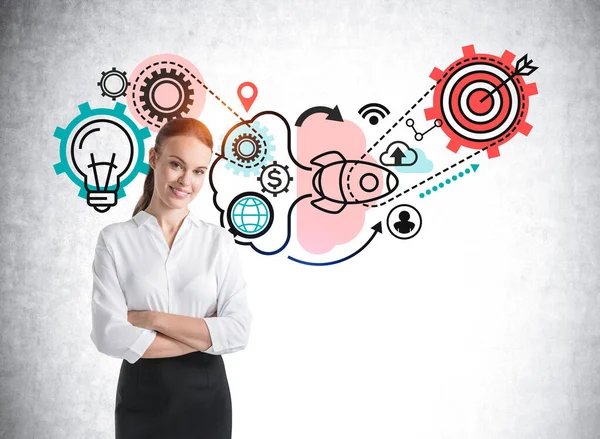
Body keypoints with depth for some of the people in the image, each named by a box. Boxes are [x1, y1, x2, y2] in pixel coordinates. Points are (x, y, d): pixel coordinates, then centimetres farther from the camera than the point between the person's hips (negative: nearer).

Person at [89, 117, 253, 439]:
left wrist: (152, 318, -16)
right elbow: (110, 335, -15)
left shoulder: (220, 241, -5)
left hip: (207, 396, 1)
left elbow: (238, 331, -12)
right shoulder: (115, 239, -7)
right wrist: (204, 335, -15)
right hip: (141, 398, -1)